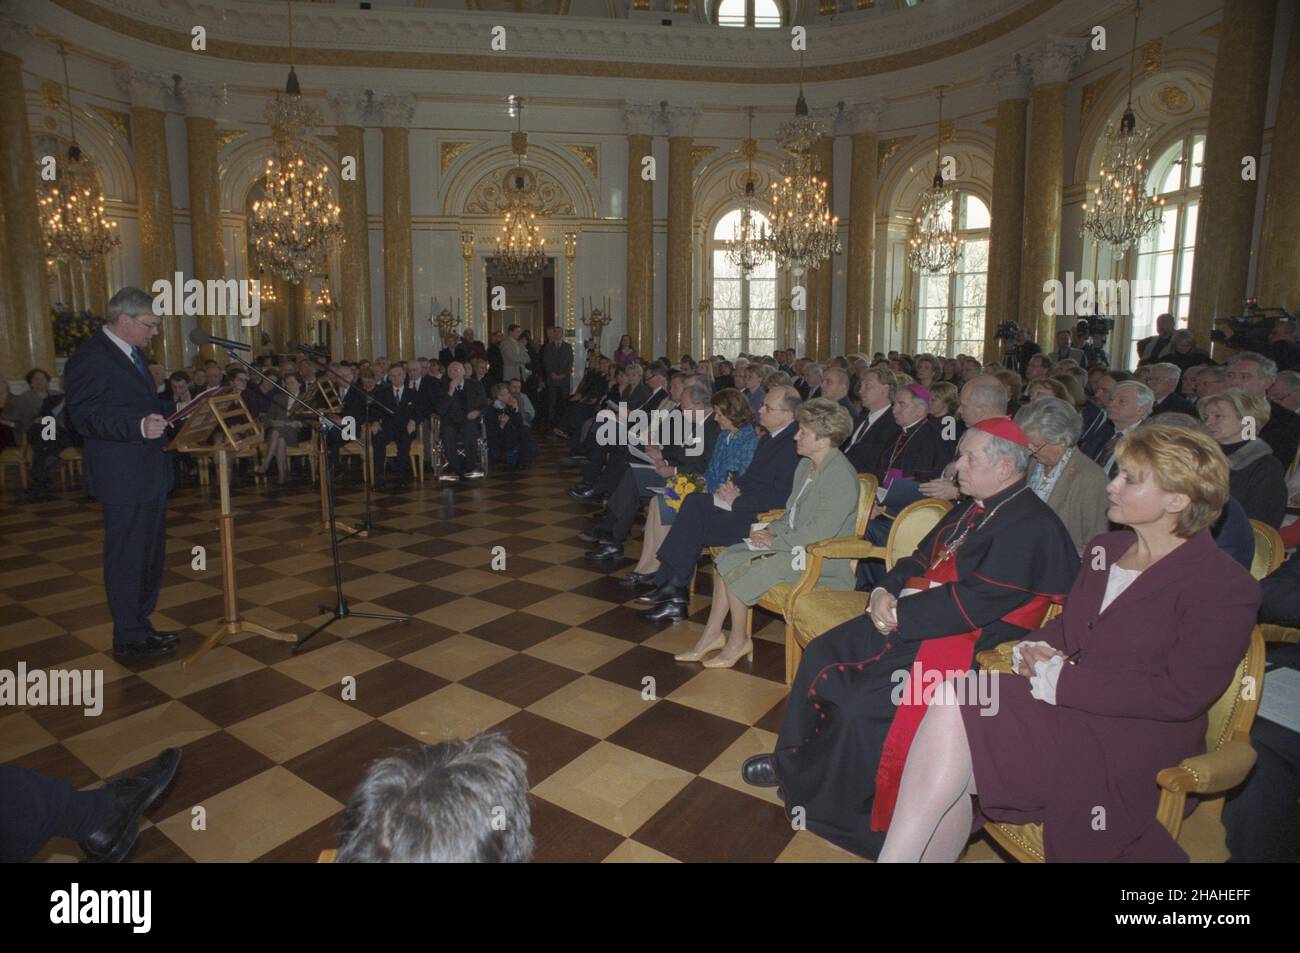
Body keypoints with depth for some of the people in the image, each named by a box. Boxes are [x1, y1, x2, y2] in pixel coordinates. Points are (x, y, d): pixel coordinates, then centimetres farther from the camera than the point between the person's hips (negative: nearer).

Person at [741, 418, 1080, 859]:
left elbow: (975, 603, -24)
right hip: (907, 620, 9)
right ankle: (791, 761, 15)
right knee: (821, 655, 0)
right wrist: (887, 590, -1)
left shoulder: (1030, 526, -16)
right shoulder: (974, 508, 13)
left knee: (860, 703, -22)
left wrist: (901, 616, -19)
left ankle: (818, 801, 3)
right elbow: (922, 557, 19)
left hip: (963, 642, -9)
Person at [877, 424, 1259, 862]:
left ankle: (898, 854, -17)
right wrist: (1037, 649, -1)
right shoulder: (1106, 548, 17)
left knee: (951, 711, -27)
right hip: (1069, 711, 7)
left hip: (1135, 745, -7)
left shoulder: (1226, 587, -7)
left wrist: (1063, 681, -17)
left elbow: (1181, 695, -15)